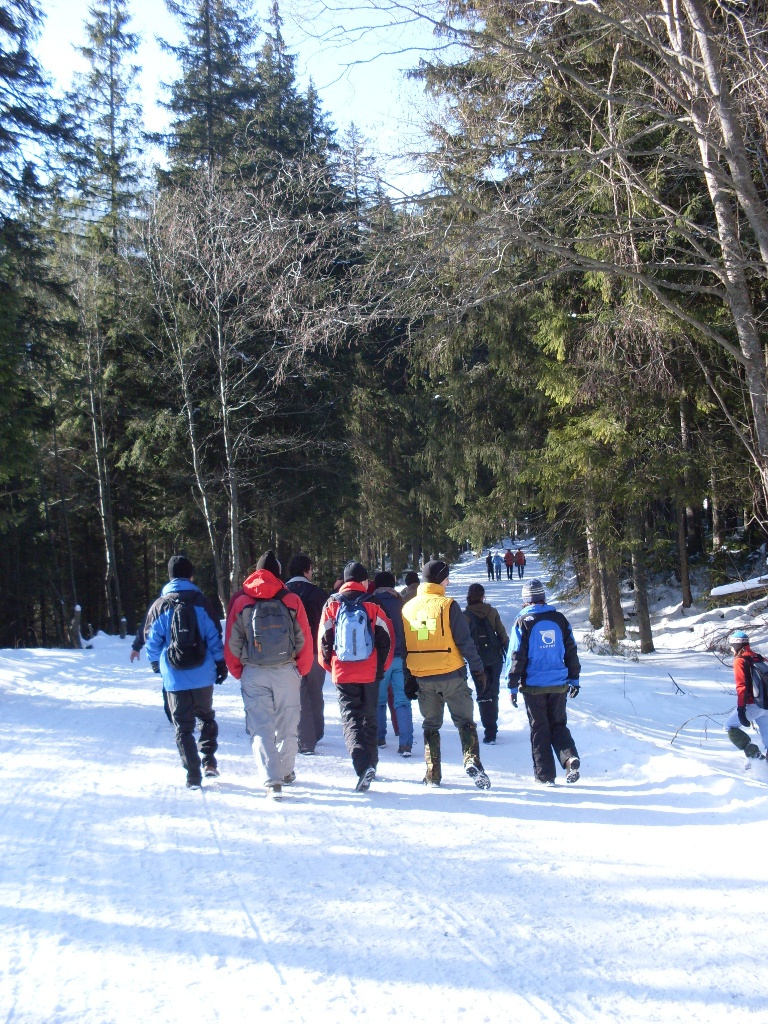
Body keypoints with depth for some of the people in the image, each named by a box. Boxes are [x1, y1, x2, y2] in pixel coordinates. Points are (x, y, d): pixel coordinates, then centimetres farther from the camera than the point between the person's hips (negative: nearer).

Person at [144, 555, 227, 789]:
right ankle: (208, 762, 10)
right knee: (207, 717, 22)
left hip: (175, 679, 0)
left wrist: (156, 664, 20)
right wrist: (221, 664, 8)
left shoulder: (159, 606, -2)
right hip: (202, 676, 1)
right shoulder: (201, 602, -3)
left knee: (183, 727, 8)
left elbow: (152, 642, 2)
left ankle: (193, 776, 4)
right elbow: (215, 636, -2)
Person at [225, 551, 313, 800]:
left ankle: (272, 781, -11)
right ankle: (286, 772, 29)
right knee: (287, 725, 15)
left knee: (261, 728, 0)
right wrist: (301, 671, 14)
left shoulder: (240, 602, -1)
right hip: (286, 672, 1)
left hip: (253, 674, -1)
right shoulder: (291, 600, -1)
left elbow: (231, 643, 1)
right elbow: (305, 640, 1)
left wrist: (239, 672, 13)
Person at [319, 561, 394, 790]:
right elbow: (386, 639, -2)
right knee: (369, 718, 17)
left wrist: (330, 666, 16)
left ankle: (362, 765, -21)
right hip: (370, 674, 1)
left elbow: (324, 639, 2)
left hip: (343, 674, -1)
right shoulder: (372, 606, -3)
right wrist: (381, 668, 11)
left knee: (350, 718, -1)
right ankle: (370, 764, 24)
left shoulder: (332, 605, -1)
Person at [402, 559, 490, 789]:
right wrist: (478, 671, -4)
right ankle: (472, 761, -14)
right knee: (465, 721, 6)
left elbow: (402, 647, 10)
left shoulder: (408, 608, 6)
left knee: (430, 725, 16)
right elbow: (465, 642, -11)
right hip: (451, 675, -4)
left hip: (422, 678, 4)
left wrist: (408, 680, 16)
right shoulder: (448, 605, -10)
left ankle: (432, 774, 14)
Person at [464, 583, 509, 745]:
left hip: (478, 659, -3)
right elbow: (502, 634, 2)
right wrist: (508, 653, 11)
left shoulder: (466, 615, -6)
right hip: (495, 658, 3)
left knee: (483, 694, 2)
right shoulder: (492, 612, 1)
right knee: (493, 692, 16)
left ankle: (490, 732, -6)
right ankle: (492, 727, 25)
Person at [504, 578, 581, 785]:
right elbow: (571, 651, 8)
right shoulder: (559, 619, 3)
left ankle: (545, 774, 8)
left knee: (539, 730, 7)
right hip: (559, 685, 3)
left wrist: (513, 685, -2)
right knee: (558, 724, 16)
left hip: (533, 686, -3)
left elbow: (516, 656, -8)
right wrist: (574, 679, 17)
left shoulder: (523, 622, -7)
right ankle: (570, 757, -8)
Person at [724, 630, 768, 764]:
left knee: (730, 726, 9)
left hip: (752, 705, -7)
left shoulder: (739, 661, -8)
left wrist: (741, 709, -18)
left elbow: (742, 686, -16)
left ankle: (753, 754, -5)